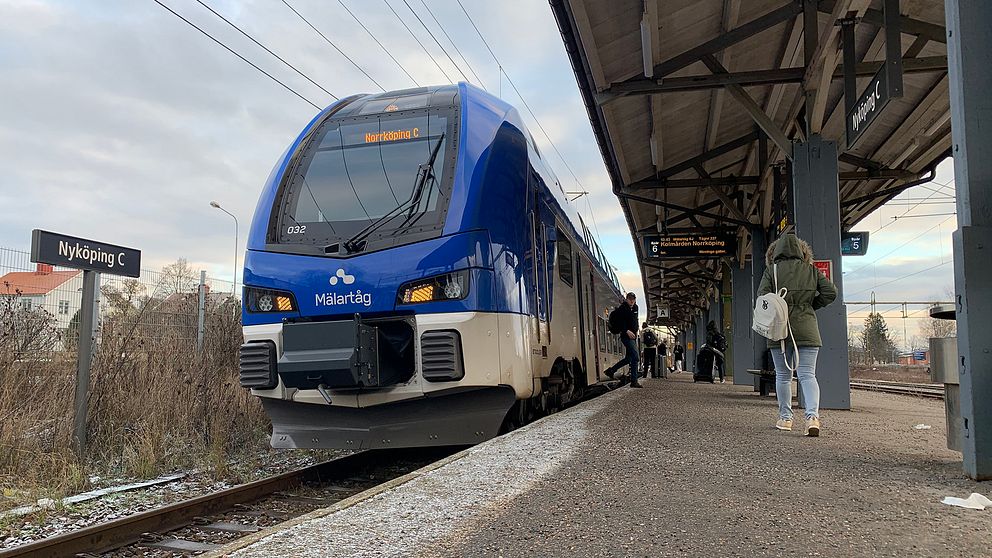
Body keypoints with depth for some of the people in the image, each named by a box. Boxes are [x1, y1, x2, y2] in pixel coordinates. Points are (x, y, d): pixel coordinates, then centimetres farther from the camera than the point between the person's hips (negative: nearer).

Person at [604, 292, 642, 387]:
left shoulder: (635, 307, 13)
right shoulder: (622, 308, -11)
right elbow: (619, 323, -19)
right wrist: (627, 331, -29)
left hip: (633, 336, 9)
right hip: (626, 336, -9)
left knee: (629, 358, 14)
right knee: (635, 357, -15)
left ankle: (611, 370, 27)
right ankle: (634, 381, -11)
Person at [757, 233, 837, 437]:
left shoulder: (772, 270, -1)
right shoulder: (811, 270, 7)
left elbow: (762, 296, -10)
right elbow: (831, 292, 3)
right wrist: (811, 306, 13)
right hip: (807, 330, 1)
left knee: (783, 375, 11)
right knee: (808, 375, 0)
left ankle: (785, 418, 16)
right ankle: (813, 416, -18)